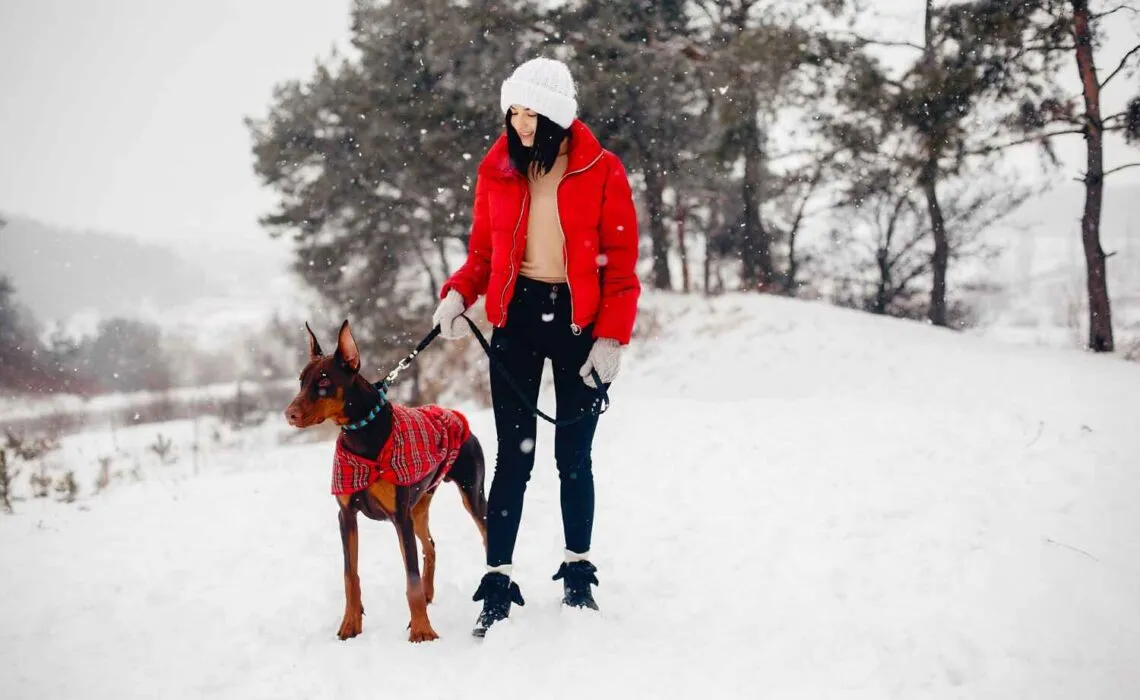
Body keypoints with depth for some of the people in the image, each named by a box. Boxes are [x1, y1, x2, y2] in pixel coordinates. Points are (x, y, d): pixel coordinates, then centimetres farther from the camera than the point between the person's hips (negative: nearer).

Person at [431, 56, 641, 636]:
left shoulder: (601, 173, -5)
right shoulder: (497, 170, 4)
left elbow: (621, 263, -4)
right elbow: (484, 251, 11)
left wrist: (611, 338, -12)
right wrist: (457, 295, -9)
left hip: (579, 322, -1)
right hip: (517, 317, 2)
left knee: (574, 456, 6)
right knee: (513, 456, -2)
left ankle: (578, 571, 23)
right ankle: (498, 583, 2)